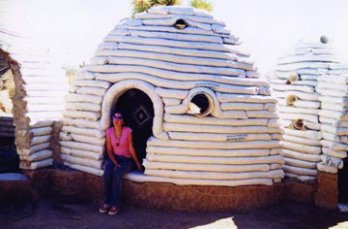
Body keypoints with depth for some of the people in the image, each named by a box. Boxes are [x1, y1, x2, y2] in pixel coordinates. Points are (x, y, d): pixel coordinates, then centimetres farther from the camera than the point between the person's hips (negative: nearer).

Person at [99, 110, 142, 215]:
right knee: (107, 173, -29)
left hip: (126, 159, -2)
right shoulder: (109, 131, -1)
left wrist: (138, 163, -4)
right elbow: (109, 150, -2)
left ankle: (115, 204, -23)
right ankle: (106, 202, -17)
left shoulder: (128, 131, -9)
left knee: (117, 174, -32)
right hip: (113, 158, 2)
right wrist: (115, 162, -16)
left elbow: (131, 148, -5)